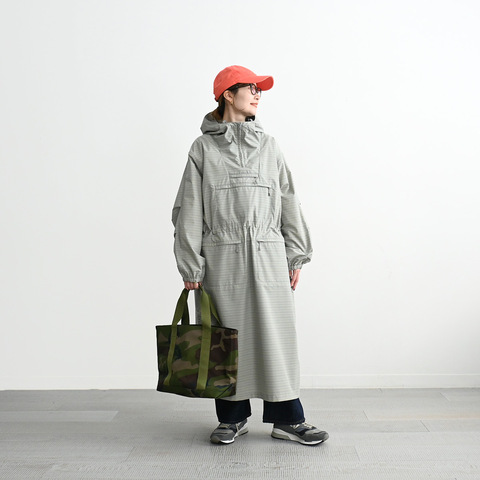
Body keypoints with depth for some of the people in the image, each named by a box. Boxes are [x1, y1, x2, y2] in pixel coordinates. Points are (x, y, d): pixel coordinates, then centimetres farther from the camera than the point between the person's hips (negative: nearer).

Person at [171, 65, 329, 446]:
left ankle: (288, 418, 16)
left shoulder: (269, 146, 12)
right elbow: (189, 210, 1)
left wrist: (296, 256, 7)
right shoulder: (204, 148, 4)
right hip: (221, 258, -1)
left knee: (276, 335, 3)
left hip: (268, 256, 2)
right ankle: (233, 417, 23)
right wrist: (191, 266, -4)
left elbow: (289, 203, 12)